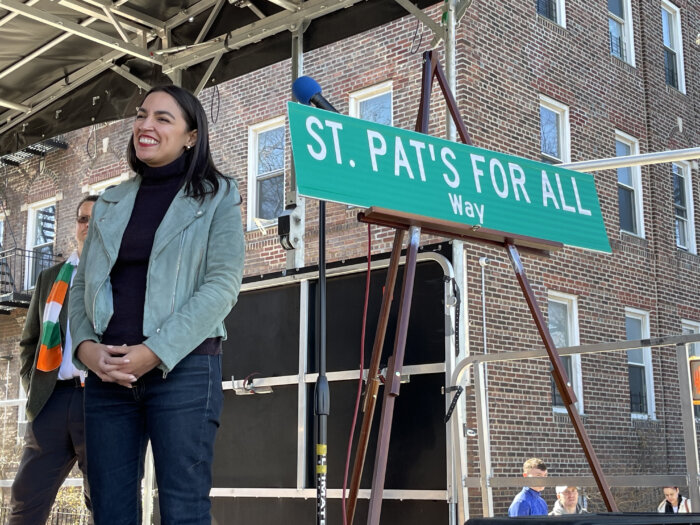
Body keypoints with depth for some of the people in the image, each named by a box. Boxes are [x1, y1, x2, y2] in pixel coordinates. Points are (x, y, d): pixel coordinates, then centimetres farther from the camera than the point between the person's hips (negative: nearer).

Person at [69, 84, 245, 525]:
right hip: (107, 372, 5)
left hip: (184, 369, -4)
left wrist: (154, 352, -15)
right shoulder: (111, 203, 18)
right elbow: (83, 284, 16)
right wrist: (85, 346, -5)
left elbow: (223, 285, -7)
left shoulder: (216, 197, 4)